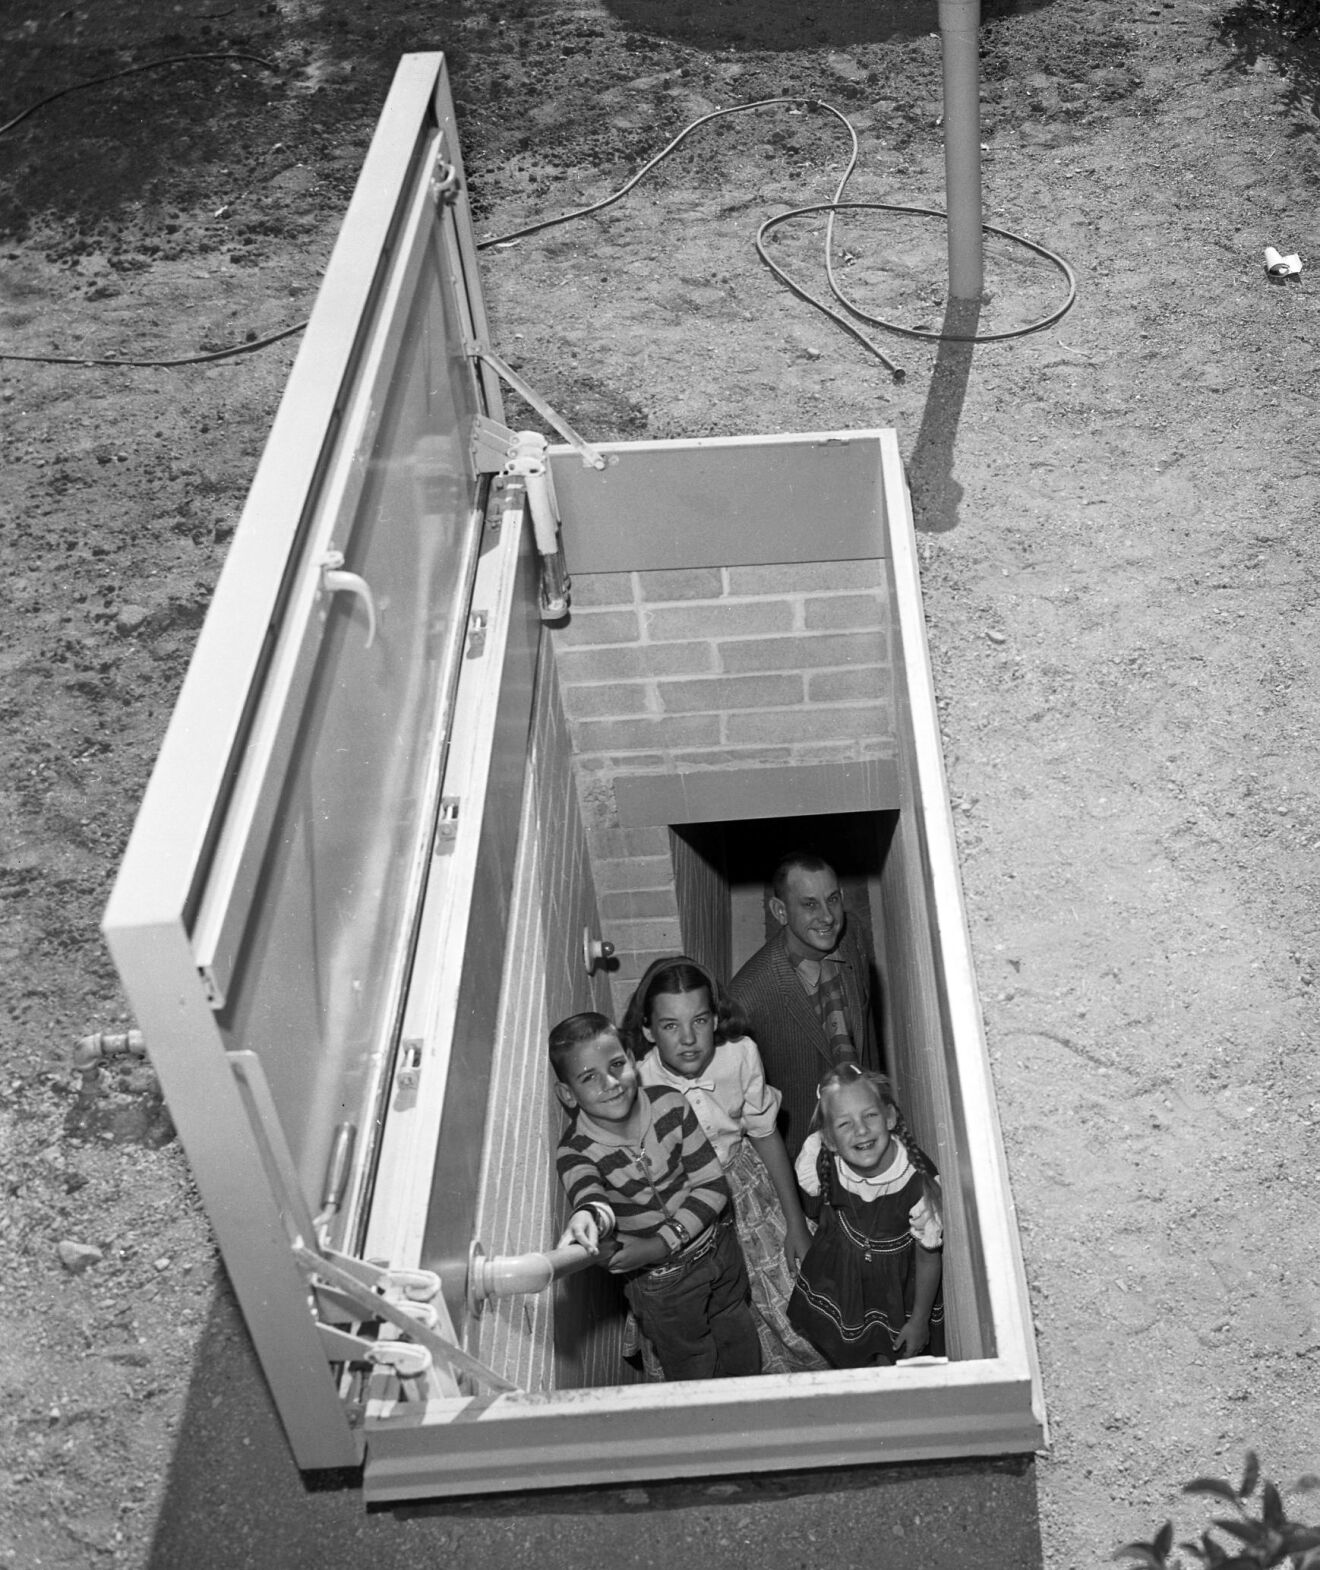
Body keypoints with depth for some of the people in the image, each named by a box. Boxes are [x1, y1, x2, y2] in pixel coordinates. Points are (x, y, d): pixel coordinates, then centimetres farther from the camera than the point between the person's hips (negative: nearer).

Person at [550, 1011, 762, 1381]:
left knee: (747, 1364, 22)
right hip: (661, 1282, -3)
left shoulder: (669, 1105, -18)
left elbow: (712, 1185, -16)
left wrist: (662, 1243, -26)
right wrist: (589, 1216, -69)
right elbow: (588, 1195, -45)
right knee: (695, 1379, 16)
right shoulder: (575, 1152, -23)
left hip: (720, 1251, 3)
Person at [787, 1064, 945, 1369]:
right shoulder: (817, 1157, -31)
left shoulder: (917, 1181, -37)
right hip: (840, 1270, 3)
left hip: (897, 1275, -2)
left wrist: (919, 1321, -10)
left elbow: (929, 1257, -20)